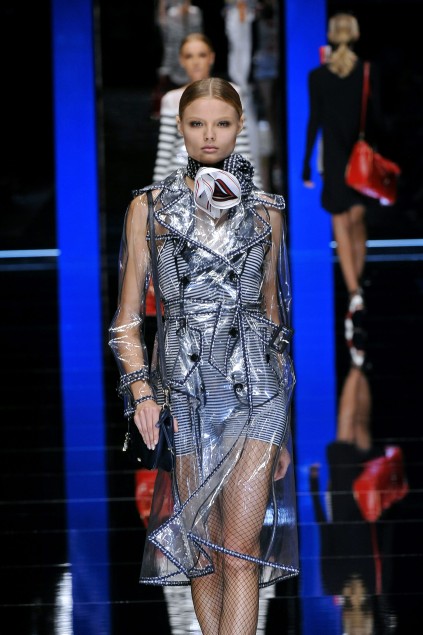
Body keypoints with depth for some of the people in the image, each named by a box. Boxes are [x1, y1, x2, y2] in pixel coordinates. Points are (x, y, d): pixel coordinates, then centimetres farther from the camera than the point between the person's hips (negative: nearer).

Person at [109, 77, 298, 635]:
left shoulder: (265, 210, 10)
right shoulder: (149, 206, 7)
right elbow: (127, 316, 6)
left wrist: (282, 422, 15)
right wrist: (140, 390, -8)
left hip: (255, 384, 0)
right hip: (183, 383, 1)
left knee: (240, 552, -10)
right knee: (201, 550, 4)